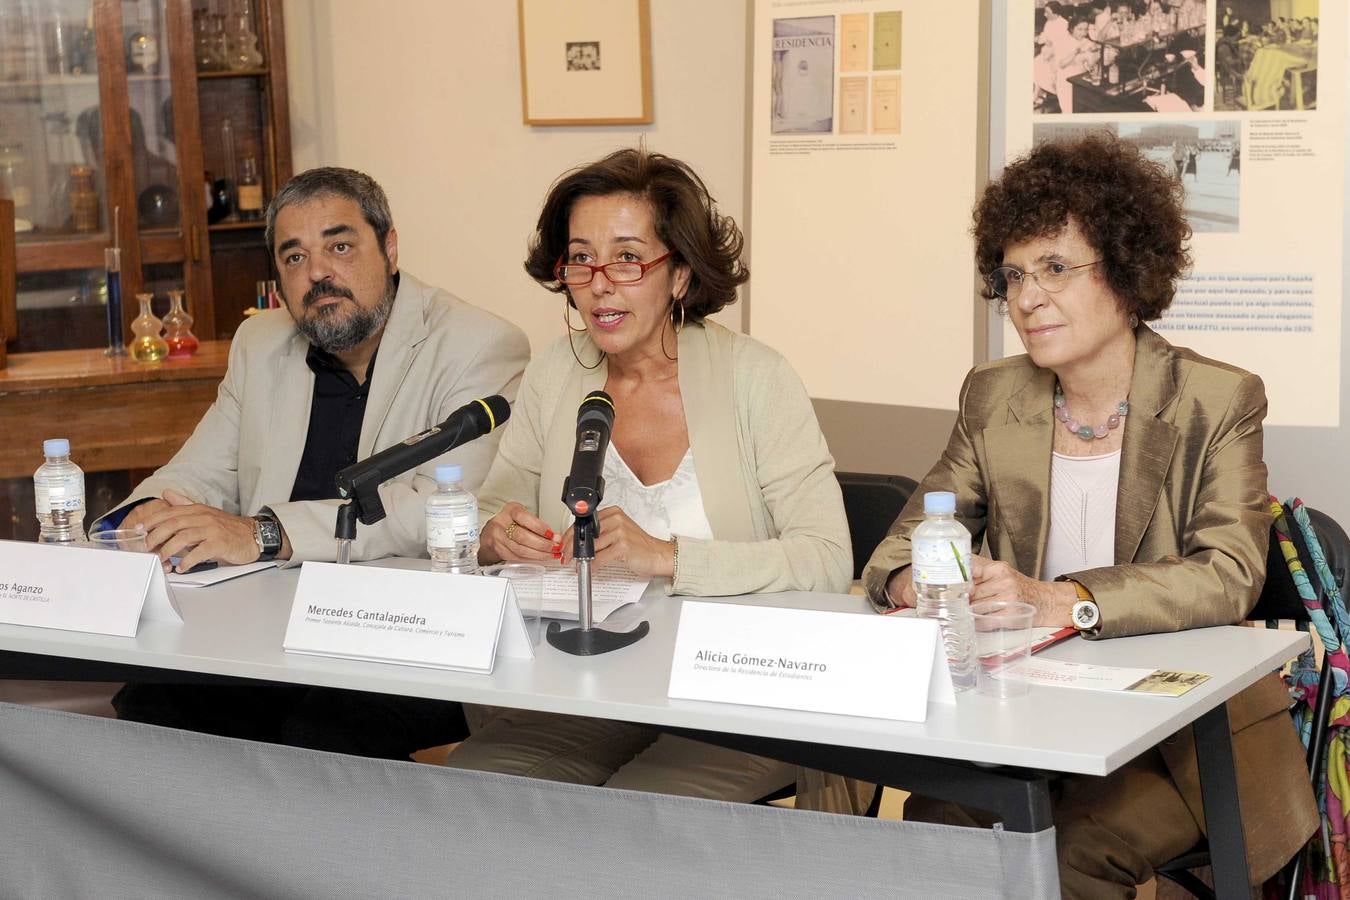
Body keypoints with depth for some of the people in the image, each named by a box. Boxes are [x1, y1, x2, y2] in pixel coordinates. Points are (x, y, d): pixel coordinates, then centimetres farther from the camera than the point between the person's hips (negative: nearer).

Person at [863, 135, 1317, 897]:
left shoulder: (1220, 400, -4)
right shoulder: (993, 398, 8)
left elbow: (1228, 576, -17)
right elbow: (908, 536, 8)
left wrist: (1066, 602, -33)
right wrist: (911, 583, -19)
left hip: (1186, 727, -3)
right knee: (937, 823, -25)